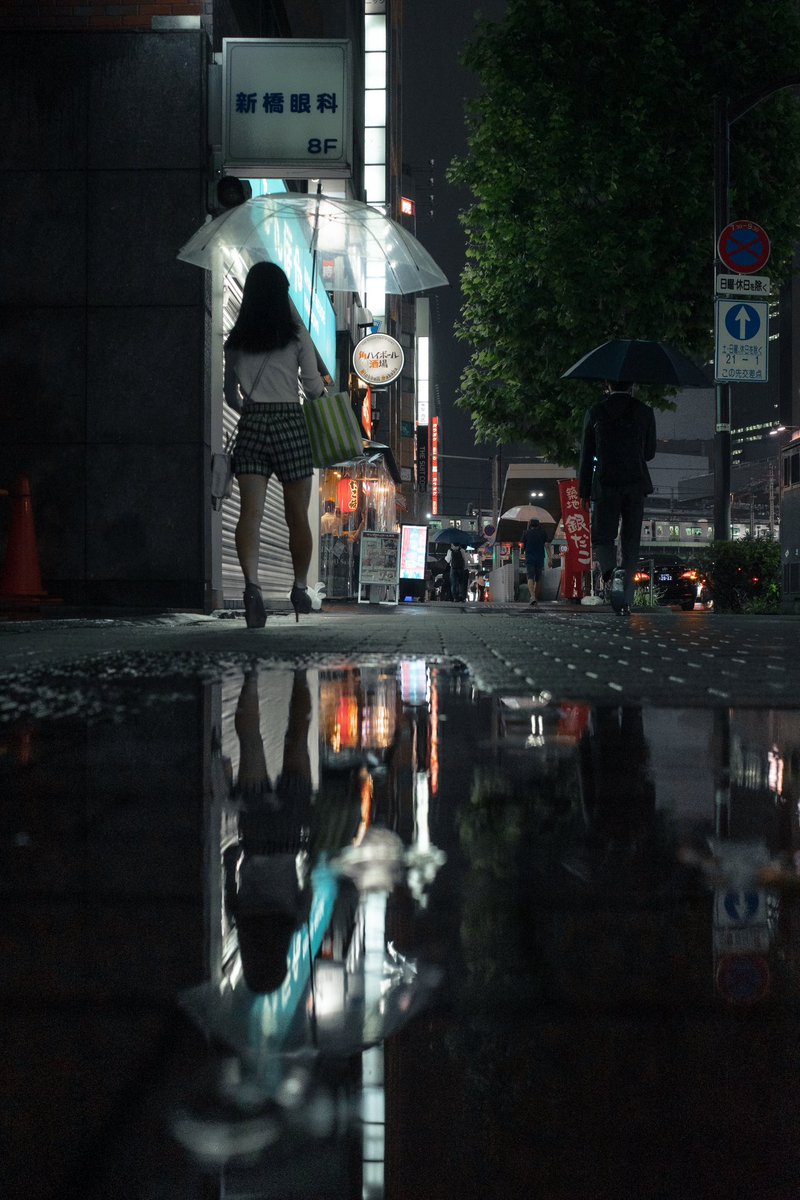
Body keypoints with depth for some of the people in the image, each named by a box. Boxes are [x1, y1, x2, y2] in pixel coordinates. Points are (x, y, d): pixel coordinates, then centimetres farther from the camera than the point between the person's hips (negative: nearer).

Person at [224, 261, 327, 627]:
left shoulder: (235, 341, 9)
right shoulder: (296, 335, 0)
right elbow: (314, 387, 0)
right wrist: (322, 383, 22)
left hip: (250, 425, 2)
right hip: (289, 423, -2)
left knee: (250, 511, -9)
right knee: (297, 512, 11)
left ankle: (251, 583, -30)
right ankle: (301, 588, 25)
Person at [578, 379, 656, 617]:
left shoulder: (595, 413, 0)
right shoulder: (644, 412, 1)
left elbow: (586, 456, 1)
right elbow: (649, 453, 8)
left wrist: (584, 492, 6)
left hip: (605, 485, -1)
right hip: (636, 485, 1)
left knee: (602, 537, 10)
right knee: (630, 542, 7)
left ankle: (611, 574, -20)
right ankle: (626, 600, 4)